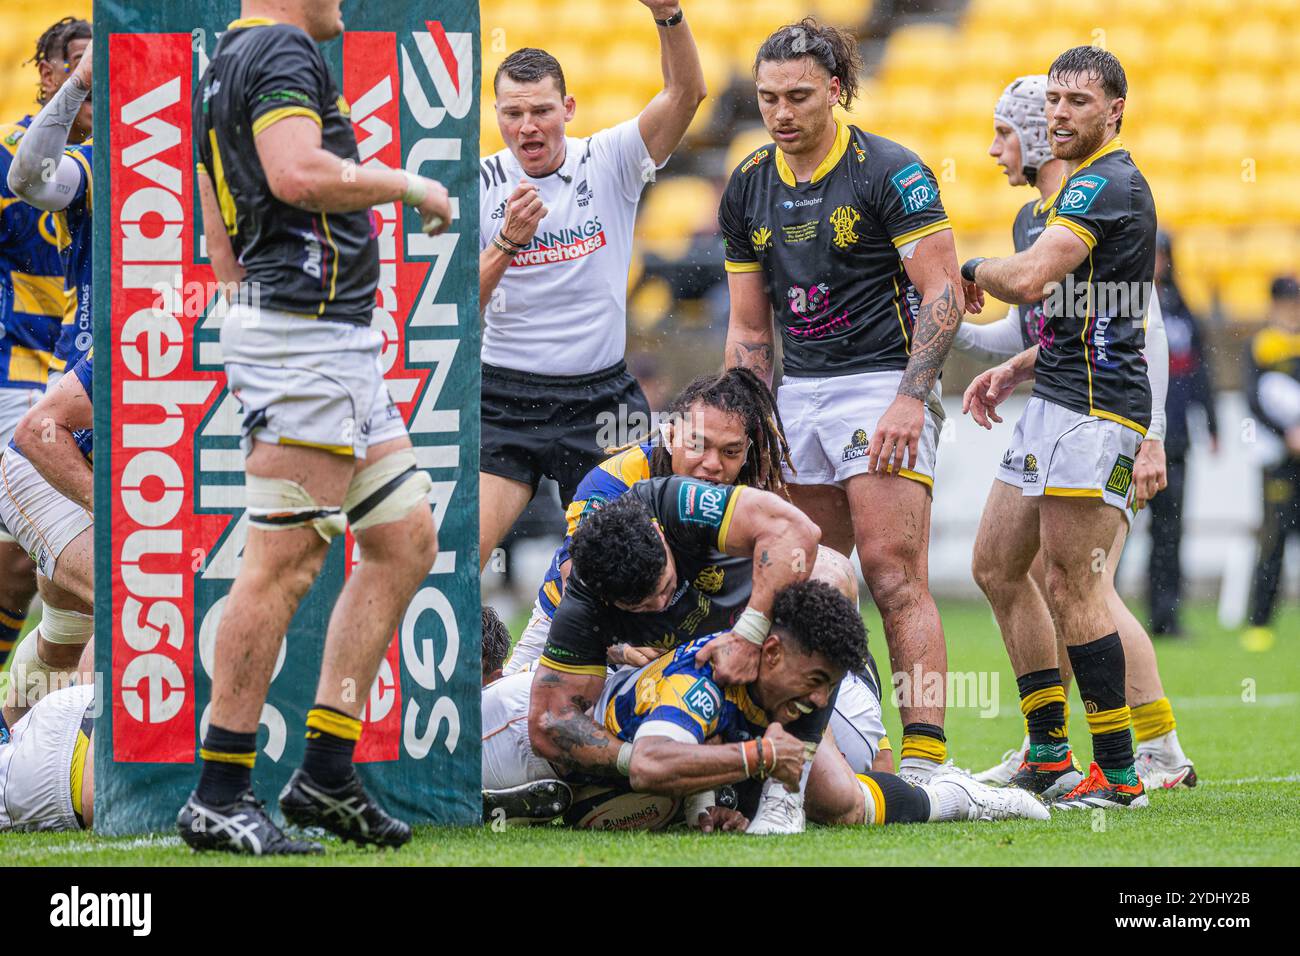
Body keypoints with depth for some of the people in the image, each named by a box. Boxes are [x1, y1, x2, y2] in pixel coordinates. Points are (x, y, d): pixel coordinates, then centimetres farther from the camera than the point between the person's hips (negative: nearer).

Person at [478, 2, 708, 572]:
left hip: (600, 396, 1)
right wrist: (507, 241, -24)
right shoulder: (481, 186, -1)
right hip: (504, 400, -1)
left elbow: (685, 94, -14)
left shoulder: (609, 163, -1)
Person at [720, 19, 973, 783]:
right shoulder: (748, 189, 9)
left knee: (894, 575, -14)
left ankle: (925, 756, -17)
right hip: (799, 394, 6)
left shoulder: (891, 173, -9)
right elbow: (749, 327, 15)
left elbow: (943, 291, -11)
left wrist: (910, 399, -19)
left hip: (883, 383, -6)